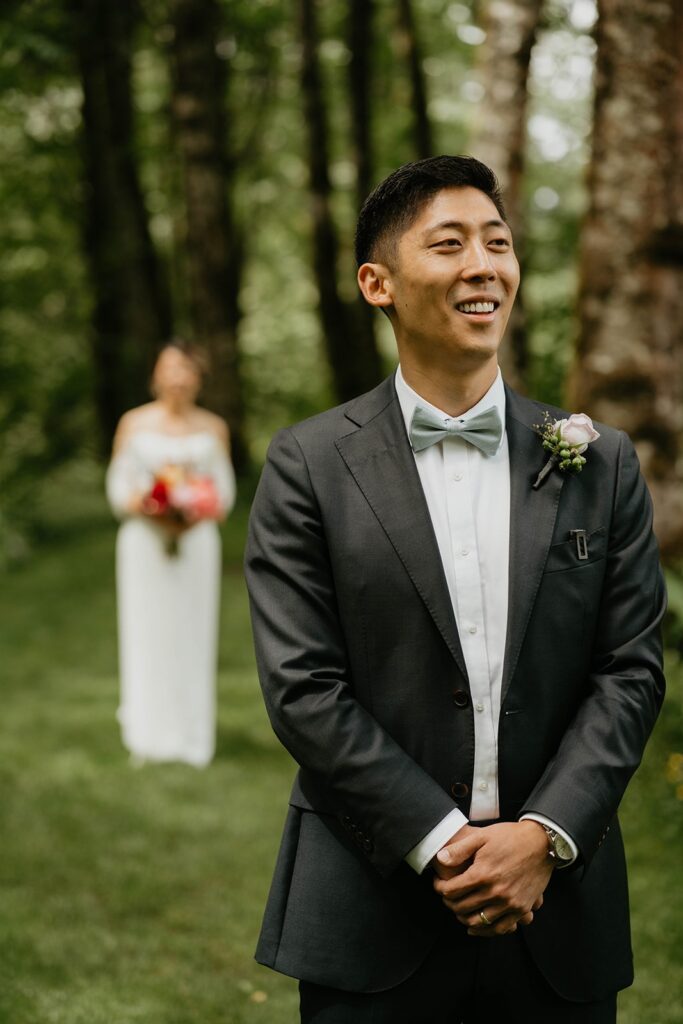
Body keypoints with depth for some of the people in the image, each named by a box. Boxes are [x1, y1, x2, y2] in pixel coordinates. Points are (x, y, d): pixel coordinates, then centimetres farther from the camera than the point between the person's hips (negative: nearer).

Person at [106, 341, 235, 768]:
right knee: (147, 633, -2)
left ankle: (192, 738, 8)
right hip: (145, 540, -1)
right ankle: (149, 737, 5)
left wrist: (197, 515, -12)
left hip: (197, 540, 1)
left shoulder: (213, 428, 7)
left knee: (192, 634, 1)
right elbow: (118, 485, 3)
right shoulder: (134, 423, 3)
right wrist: (147, 509, -16)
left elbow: (224, 490, 8)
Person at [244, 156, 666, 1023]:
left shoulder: (600, 464, 5)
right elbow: (302, 688, -7)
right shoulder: (309, 466, -2)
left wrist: (544, 836, -11)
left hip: (556, 905, 2)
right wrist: (441, 843, -13)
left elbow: (631, 670, 1)